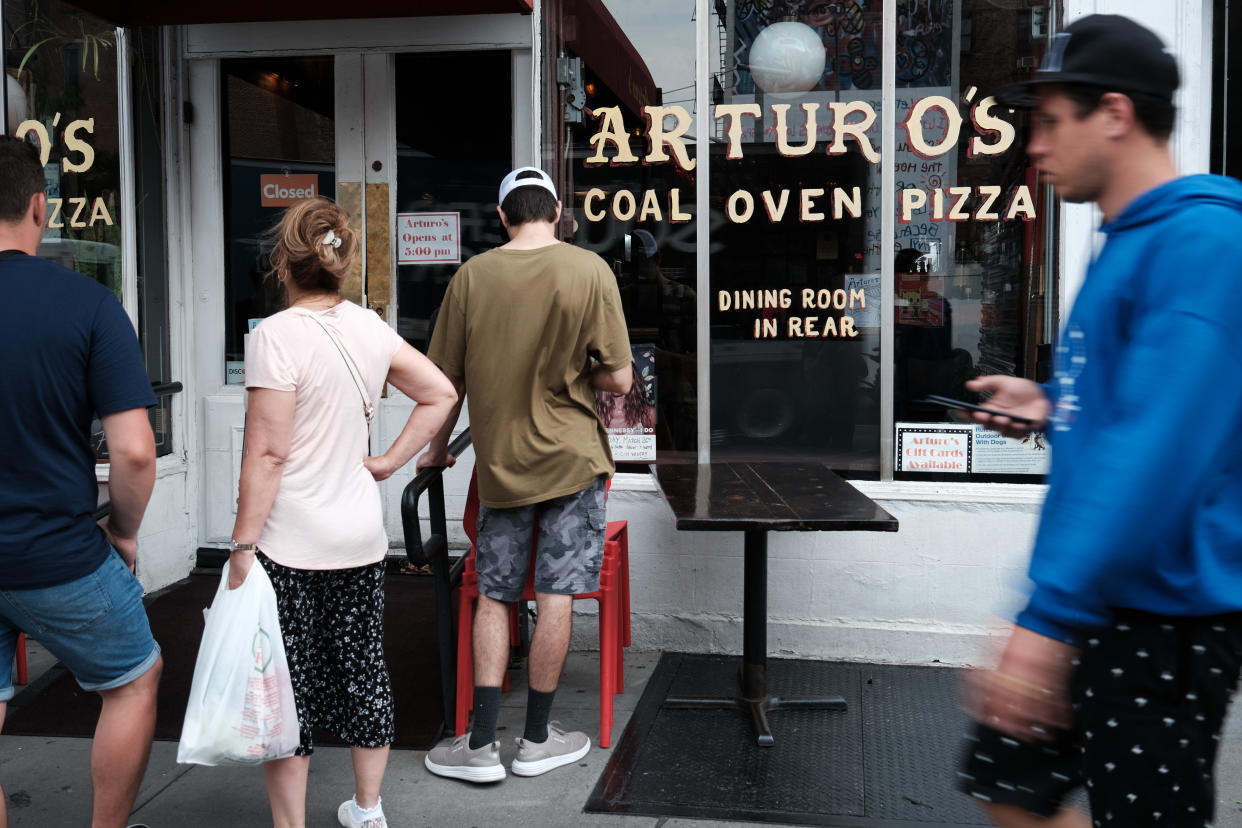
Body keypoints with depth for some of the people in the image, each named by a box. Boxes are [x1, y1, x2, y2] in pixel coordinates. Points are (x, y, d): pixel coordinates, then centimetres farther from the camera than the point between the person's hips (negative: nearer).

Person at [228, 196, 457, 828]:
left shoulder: (277, 335, -15)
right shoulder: (369, 327, 3)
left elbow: (267, 455, -17)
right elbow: (440, 394, 12)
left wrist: (243, 545, -12)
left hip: (291, 546, -6)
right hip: (361, 538, 6)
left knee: (287, 688, 5)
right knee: (363, 672, 17)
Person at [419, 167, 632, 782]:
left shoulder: (472, 276, -3)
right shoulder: (589, 271, -8)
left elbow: (447, 381, 2)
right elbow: (618, 379, -9)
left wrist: (437, 448, 18)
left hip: (500, 461, 1)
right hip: (571, 458, -1)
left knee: (493, 597, 10)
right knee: (555, 597, 7)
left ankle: (481, 744, 13)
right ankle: (537, 740, 18)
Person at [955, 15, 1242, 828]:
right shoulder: (1128, 240, 12)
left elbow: (1161, 449, -29)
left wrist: (1051, 615, -31)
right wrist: (1056, 407, 8)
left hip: (1163, 613, -9)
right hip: (1092, 599, 9)